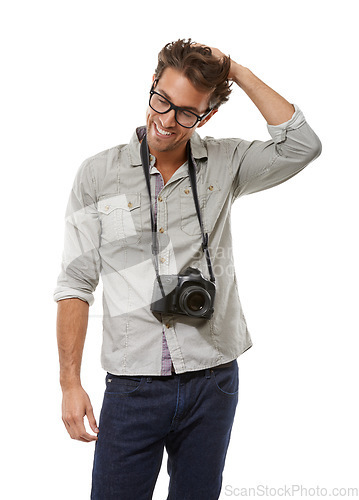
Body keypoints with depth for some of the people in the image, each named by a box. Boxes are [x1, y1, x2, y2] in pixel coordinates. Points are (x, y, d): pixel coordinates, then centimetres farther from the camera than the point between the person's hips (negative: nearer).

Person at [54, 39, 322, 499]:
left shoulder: (224, 165, 3)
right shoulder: (98, 174, -1)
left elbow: (301, 145, -12)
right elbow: (76, 283, -1)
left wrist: (238, 73, -8)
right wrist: (70, 383, -5)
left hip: (213, 380, 2)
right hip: (132, 387, -1)